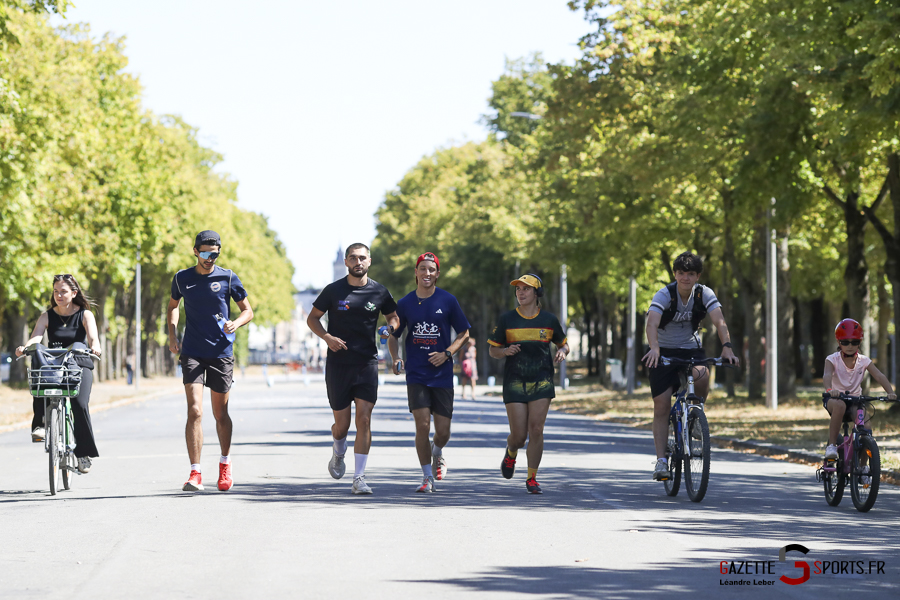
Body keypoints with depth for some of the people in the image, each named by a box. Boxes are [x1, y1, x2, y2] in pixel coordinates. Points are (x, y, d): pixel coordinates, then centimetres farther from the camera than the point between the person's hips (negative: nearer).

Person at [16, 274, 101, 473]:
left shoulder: (84, 315, 1)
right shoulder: (47, 316, 6)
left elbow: (92, 336, -16)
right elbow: (36, 336, -11)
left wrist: (94, 347, -41)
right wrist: (24, 347, -34)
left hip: (80, 366, -2)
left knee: (79, 404, -24)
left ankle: (84, 453, -13)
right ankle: (39, 424, -24)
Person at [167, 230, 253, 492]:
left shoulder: (228, 277, 0)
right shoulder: (182, 278, 4)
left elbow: (248, 310, 7)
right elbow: (173, 306, 21)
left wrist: (236, 323, -15)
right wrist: (172, 335, 7)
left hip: (221, 352, 0)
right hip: (192, 352, 0)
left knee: (220, 414, 9)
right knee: (194, 411, -13)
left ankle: (225, 463, 32)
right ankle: (195, 473, -13)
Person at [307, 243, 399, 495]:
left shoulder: (379, 292, 3)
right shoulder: (333, 290, -1)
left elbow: (393, 316, 18)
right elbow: (312, 318, 6)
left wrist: (391, 328, -6)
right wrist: (327, 337, -12)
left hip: (367, 363, 1)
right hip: (338, 363, 0)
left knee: (364, 419, -11)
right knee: (342, 423, 4)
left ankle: (359, 478, -7)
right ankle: (338, 453, 39)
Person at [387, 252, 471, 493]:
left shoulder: (448, 301, -1)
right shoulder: (405, 303, 2)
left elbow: (464, 333, 5)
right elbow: (393, 335, 11)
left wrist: (446, 353, -10)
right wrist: (394, 358, -8)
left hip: (442, 374, 0)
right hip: (416, 375, 0)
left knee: (443, 431, 1)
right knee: (422, 426, -10)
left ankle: (437, 454, 37)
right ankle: (427, 477, 5)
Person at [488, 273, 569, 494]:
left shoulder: (549, 320, 4)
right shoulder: (507, 319, 1)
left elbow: (563, 344, 17)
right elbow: (493, 351, 7)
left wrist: (562, 352, -6)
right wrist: (506, 351, -15)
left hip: (541, 381, 0)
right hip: (515, 382, 0)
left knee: (536, 430, -9)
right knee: (518, 436, -3)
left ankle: (532, 478, 3)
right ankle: (511, 453, 34)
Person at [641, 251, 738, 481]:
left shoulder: (704, 294, -11)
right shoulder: (664, 295, -19)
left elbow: (719, 322, -25)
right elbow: (652, 324, -35)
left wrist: (726, 346, -43)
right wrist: (654, 348, -54)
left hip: (691, 349, 1)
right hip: (664, 352, -1)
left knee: (702, 376, -32)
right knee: (661, 406, -8)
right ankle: (661, 460, -1)